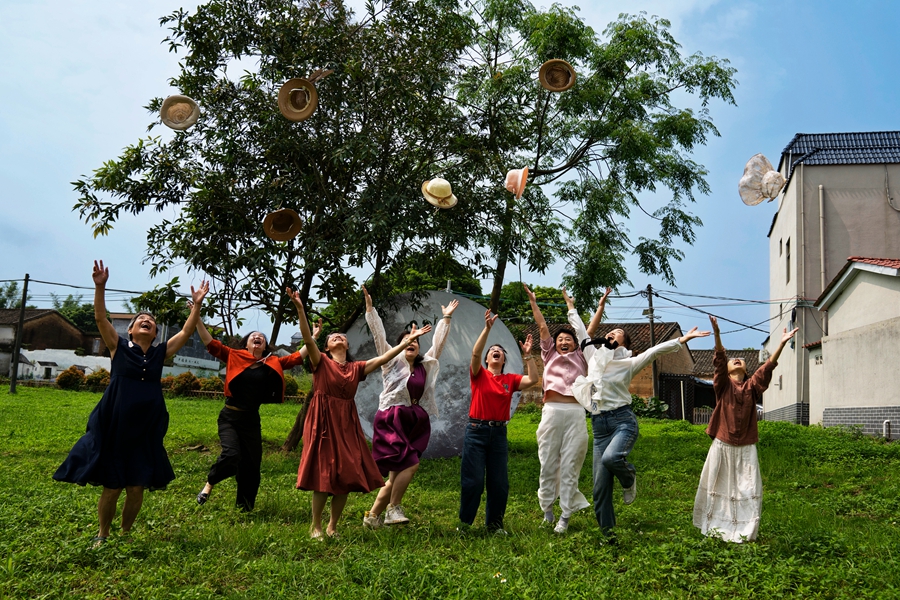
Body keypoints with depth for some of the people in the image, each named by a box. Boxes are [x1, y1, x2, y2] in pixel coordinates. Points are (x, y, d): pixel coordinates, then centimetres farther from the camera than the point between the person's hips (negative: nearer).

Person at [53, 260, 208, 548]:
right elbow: (100, 318, -10)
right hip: (113, 428, -2)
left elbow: (187, 331, 3)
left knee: (136, 488, 5)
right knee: (111, 487, 3)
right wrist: (100, 286, -22)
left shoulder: (161, 352, 8)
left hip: (146, 431, 2)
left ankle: (126, 534, 26)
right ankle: (102, 535, 25)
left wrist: (197, 304, -7)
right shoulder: (119, 347, 2)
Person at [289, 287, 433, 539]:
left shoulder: (357, 367, 13)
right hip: (323, 422, -4)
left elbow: (384, 358, 13)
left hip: (347, 424, 4)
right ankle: (316, 527, 9)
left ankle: (332, 527, 17)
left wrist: (408, 340, 10)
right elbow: (308, 339, -13)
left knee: (347, 476, 3)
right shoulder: (321, 362, 1)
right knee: (323, 475, -5)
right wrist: (300, 309, -26)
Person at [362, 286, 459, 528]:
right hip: (392, 420, -5)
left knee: (396, 474, 2)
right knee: (410, 464, -20)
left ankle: (373, 516, 10)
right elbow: (378, 334, -1)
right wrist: (370, 307, -5)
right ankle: (394, 508, -10)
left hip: (415, 423, 5)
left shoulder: (426, 365, 15)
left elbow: (438, 343, 22)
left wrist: (446, 319, 23)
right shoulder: (392, 361, 4)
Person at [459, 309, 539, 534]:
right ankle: (465, 522, 12)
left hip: (499, 433, 3)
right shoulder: (479, 375, 1)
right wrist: (487, 328, -23)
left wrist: (528, 355, -6)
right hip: (477, 431, -3)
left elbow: (533, 379, -3)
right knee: (473, 480, -2)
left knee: (499, 482, 6)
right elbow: (475, 353, -15)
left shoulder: (510, 379, 9)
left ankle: (494, 523, 22)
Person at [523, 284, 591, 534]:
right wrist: (533, 302, 15)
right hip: (551, 411, 0)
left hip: (575, 413, 0)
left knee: (570, 464, -1)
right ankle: (547, 509, 15)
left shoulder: (580, 358, 17)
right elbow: (542, 327, 15)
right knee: (548, 463, 3)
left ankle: (565, 515, 2)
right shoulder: (550, 355, 17)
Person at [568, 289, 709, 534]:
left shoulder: (628, 363, 3)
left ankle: (629, 478, 2)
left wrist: (683, 339, -13)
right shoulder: (593, 356, 15)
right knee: (600, 486, 1)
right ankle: (606, 532, 14)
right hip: (599, 425, 4)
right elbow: (581, 331, 24)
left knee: (611, 458, -33)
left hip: (623, 420, -4)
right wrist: (581, 307, 33)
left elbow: (656, 350, -5)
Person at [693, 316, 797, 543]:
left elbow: (768, 366, -4)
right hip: (722, 446, -1)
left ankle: (744, 530, 11)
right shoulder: (723, 384, 0)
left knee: (748, 490, 2)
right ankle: (715, 526, 19)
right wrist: (717, 334, -29)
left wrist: (782, 344, -15)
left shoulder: (752, 386, 5)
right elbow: (719, 360, -14)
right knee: (717, 487, 7)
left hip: (746, 448, 1)